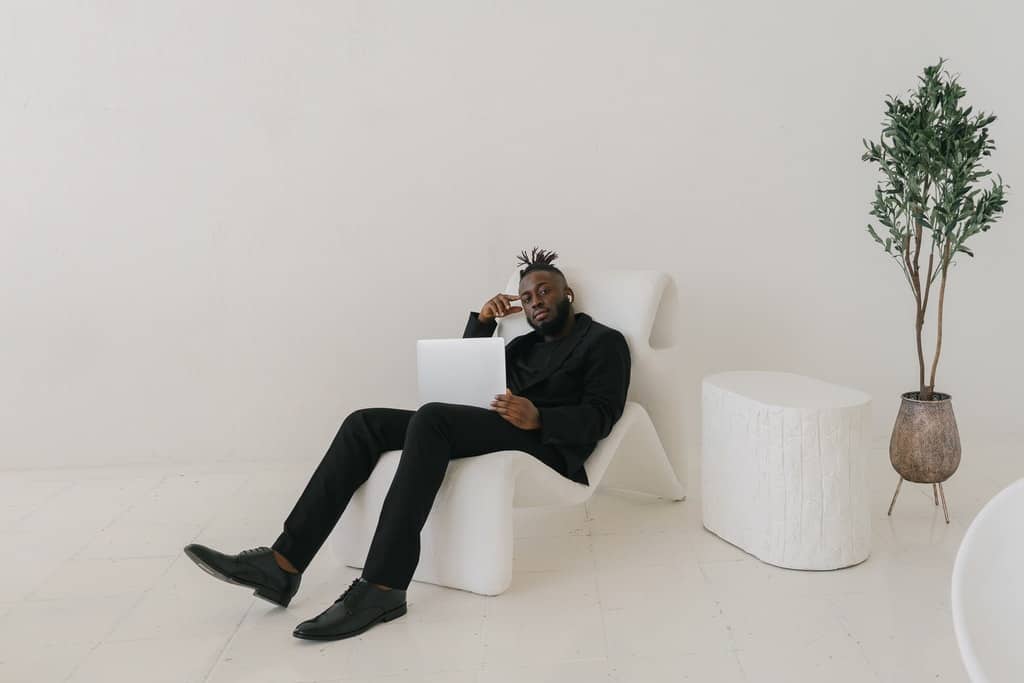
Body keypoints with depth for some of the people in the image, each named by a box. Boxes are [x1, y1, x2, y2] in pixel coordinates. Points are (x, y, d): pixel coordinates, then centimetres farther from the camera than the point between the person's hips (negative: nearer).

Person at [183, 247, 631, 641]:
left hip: (546, 442, -7)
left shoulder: (604, 341, 10)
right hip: (494, 431, 7)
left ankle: (382, 588, -43)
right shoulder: (524, 345, 30)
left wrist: (539, 418, -24)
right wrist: (482, 321, 13)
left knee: (432, 418, -35)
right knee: (365, 424, -12)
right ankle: (283, 564, -24)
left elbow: (600, 416, -5)